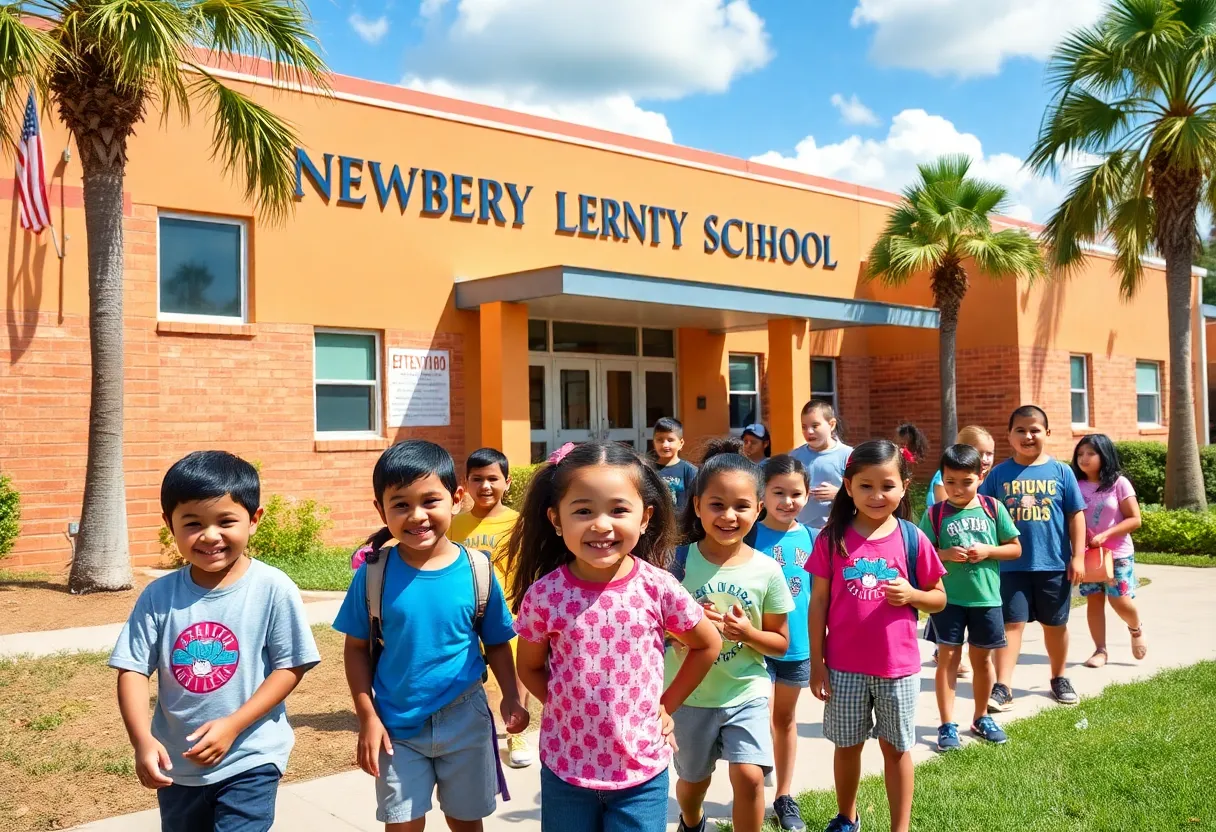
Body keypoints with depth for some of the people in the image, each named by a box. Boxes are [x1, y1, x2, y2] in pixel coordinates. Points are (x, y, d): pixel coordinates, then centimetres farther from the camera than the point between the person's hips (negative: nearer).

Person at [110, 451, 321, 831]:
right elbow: (132, 670, -6)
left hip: (250, 759, -4)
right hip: (176, 764, 4)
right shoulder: (158, 596, -7)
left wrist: (233, 726, -19)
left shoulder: (273, 589, -15)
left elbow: (291, 666, -11)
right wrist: (142, 740, -20)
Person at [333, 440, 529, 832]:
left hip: (464, 719, 1)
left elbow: (497, 643, 0)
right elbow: (356, 649, -4)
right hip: (397, 724, -1)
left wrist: (511, 697, -12)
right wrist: (368, 718, -7)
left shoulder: (476, 570, -10)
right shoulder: (374, 572, -12)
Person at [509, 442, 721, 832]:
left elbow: (708, 645, 4)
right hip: (565, 767, 0)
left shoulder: (657, 588, -13)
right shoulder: (544, 595, -13)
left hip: (642, 769, 0)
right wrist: (570, 710, -4)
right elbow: (530, 668, 4)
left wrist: (666, 706, 3)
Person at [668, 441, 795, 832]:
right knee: (693, 781, 20)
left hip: (746, 692, 0)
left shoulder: (766, 570, -11)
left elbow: (780, 642, -2)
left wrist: (748, 633, -21)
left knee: (749, 776, -18)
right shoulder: (679, 561, -13)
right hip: (689, 694, 1)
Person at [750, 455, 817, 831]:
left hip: (798, 645, 4)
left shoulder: (811, 538, 0)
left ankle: (785, 797, 30)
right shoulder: (751, 536, -11)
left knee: (786, 720, 17)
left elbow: (818, 595, 8)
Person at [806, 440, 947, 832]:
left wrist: (911, 595, -17)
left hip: (898, 666, 0)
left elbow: (939, 598, 5)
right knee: (847, 745, 15)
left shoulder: (912, 539, -5)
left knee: (897, 748, 13)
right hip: (845, 666, 0)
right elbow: (819, 601, -2)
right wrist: (816, 662, -3)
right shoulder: (832, 538, -6)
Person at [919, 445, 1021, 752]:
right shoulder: (935, 514, -4)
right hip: (948, 598, -1)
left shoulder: (993, 508, -1)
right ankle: (947, 725, 8)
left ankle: (981, 717, 31)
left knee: (982, 657, 14)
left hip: (986, 597, 2)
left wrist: (988, 550, -13)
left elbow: (1015, 548, 4)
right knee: (948, 657, 1)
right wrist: (945, 554, -19)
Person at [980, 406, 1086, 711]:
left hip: (1054, 564, 1)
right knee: (1011, 623, -4)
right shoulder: (999, 474, 0)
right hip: (1012, 565, -1)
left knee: (1055, 624, 15)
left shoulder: (1061, 471, 0)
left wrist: (1078, 556, -2)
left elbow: (1075, 515, 2)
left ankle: (1059, 678, 33)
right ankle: (1002, 687, -6)